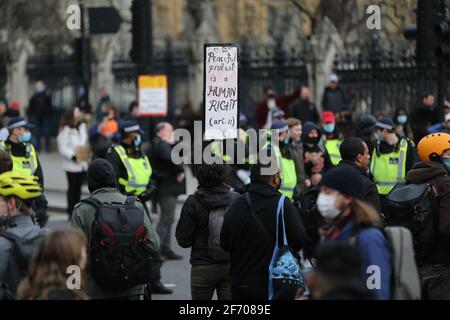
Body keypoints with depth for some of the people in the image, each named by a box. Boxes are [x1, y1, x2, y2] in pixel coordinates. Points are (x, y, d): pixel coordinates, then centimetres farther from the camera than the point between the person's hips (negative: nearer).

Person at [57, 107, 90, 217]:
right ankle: (71, 212, 7)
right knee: (72, 188, -1)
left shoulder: (83, 127, 10)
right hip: (72, 165, -6)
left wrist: (88, 154, 5)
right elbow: (62, 148, -14)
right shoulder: (65, 129, -12)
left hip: (83, 164, 6)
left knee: (78, 187, 11)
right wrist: (73, 156, -21)